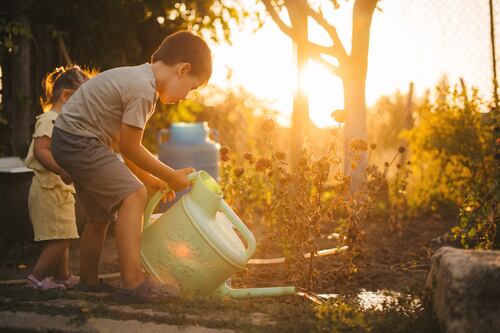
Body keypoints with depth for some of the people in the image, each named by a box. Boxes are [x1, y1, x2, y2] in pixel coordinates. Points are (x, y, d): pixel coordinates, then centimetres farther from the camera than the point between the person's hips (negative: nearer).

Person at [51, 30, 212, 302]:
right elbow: (129, 147, -14)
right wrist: (171, 176, -4)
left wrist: (153, 181, 14)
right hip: (78, 140, -11)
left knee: (101, 213, 21)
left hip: (70, 141, 11)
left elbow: (125, 147, 15)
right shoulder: (143, 89, -20)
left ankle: (88, 280, 36)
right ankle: (132, 282, -25)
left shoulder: (137, 78, 11)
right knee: (133, 196, -19)